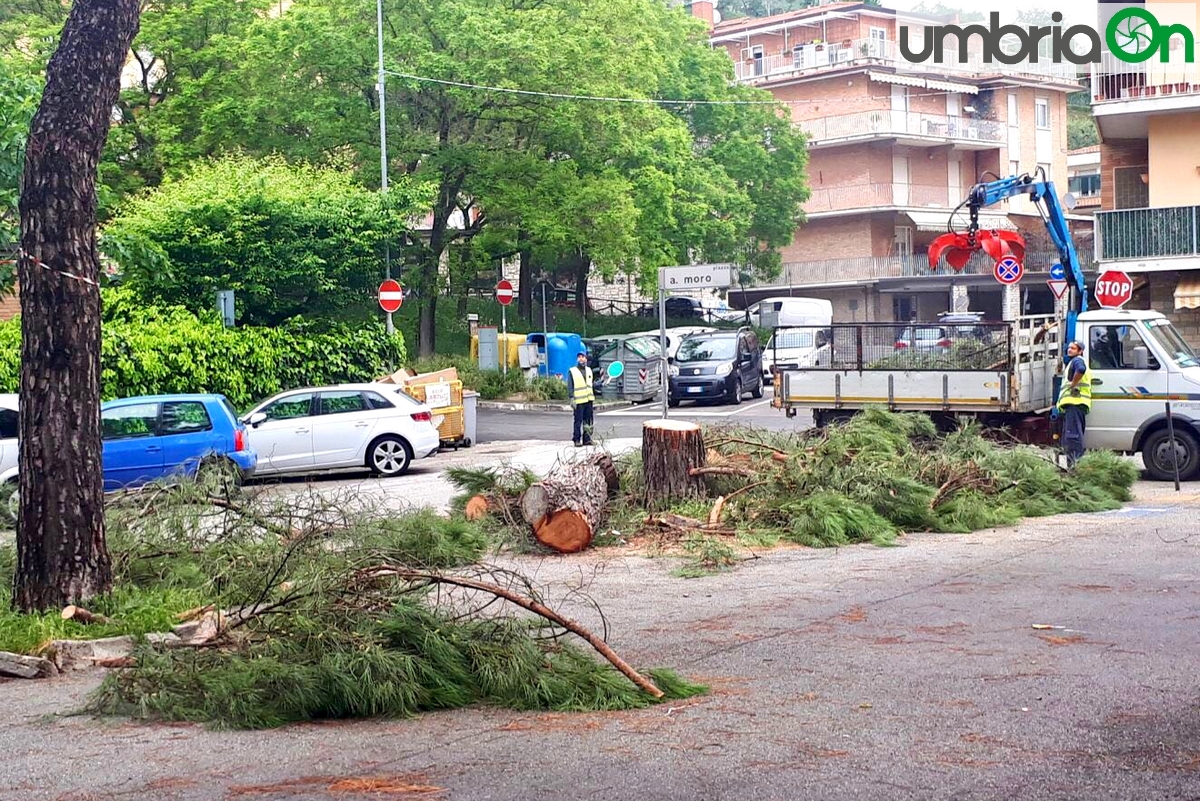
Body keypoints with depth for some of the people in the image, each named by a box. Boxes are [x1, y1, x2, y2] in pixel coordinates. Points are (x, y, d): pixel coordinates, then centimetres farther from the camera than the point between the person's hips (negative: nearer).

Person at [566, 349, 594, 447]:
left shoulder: (589, 370, 17)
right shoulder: (572, 371, 1)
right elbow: (569, 387, -3)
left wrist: (593, 400, 19)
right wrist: (572, 399, -13)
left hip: (589, 400, 5)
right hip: (579, 401, -5)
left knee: (588, 421, 5)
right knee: (578, 421, -6)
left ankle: (587, 439, 11)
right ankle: (577, 440, -3)